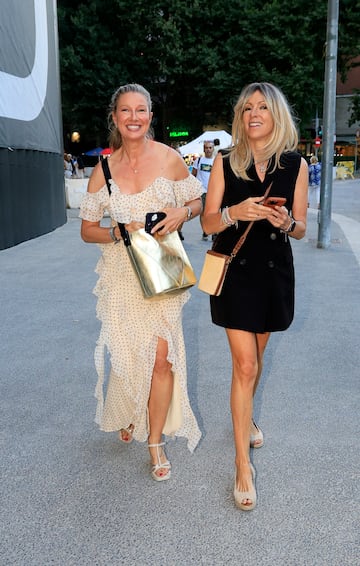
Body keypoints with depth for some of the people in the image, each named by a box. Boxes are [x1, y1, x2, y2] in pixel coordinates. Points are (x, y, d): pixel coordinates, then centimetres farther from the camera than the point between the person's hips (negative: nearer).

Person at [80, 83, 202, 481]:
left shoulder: (169, 158, -3)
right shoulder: (104, 169, 0)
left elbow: (197, 202, 8)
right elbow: (87, 230, 4)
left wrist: (182, 213, -14)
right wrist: (119, 232, -15)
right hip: (121, 273, 1)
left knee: (162, 356, -4)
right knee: (126, 355, 10)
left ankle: (155, 441, 18)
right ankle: (128, 415, 44)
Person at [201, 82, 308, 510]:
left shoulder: (296, 165, 0)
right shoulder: (225, 162, -2)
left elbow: (300, 229, 3)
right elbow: (208, 222, -4)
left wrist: (285, 222, -19)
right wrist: (236, 213, -23)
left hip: (274, 271, 2)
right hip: (235, 270, -2)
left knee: (255, 358, 19)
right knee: (245, 365, -6)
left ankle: (245, 419, 47)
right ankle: (243, 466, 5)